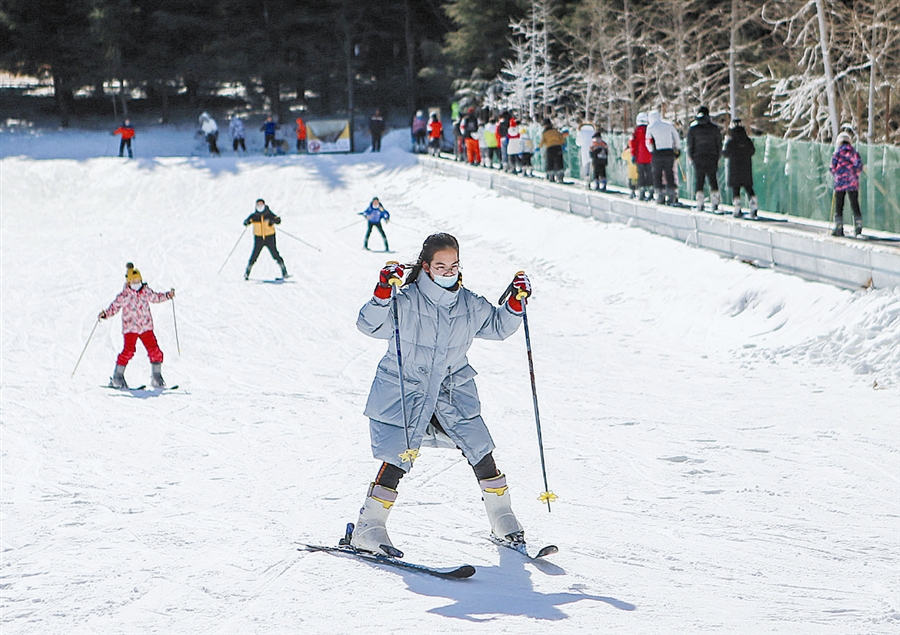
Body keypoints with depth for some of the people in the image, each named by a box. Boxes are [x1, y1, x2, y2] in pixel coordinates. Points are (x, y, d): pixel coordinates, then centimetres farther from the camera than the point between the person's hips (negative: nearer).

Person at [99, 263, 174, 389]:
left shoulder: (146, 291, 5)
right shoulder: (124, 295, -6)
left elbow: (156, 298, 22)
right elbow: (114, 307, -2)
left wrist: (168, 295, 11)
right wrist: (105, 314, -17)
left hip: (146, 327, 4)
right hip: (130, 328, -4)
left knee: (155, 351, -1)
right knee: (128, 351, -15)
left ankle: (156, 378, 11)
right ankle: (117, 377, -5)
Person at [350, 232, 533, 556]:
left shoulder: (469, 304, 0)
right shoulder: (406, 302, -17)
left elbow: (498, 326, 15)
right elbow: (370, 324, -27)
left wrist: (516, 302, -1)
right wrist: (384, 292, -41)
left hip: (452, 392, 5)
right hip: (404, 392, -5)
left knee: (480, 449, 1)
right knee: (398, 458, -14)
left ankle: (502, 519, 18)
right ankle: (368, 528, -4)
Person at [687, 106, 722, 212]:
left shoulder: (692, 128, -4)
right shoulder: (714, 127, -1)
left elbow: (690, 145, -1)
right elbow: (719, 144, 3)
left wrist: (690, 157, 9)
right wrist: (718, 157, 13)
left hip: (698, 157, -1)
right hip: (712, 157, 1)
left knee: (699, 181, 3)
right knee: (713, 180, 5)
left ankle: (699, 204, -1)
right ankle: (715, 204, -1)